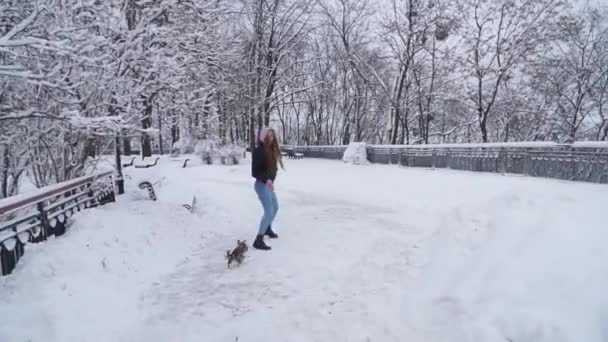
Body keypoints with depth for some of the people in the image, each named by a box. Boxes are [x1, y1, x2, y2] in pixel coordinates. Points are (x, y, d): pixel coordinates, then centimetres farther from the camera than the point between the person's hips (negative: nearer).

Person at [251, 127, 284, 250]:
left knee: (275, 207, 24)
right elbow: (255, 171, -21)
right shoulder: (258, 151, -18)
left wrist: (270, 181, 6)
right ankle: (258, 240, -9)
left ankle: (267, 229, 46)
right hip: (262, 185, -9)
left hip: (269, 184, 9)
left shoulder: (271, 150, 6)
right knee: (269, 211, -14)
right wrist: (266, 180, -32)